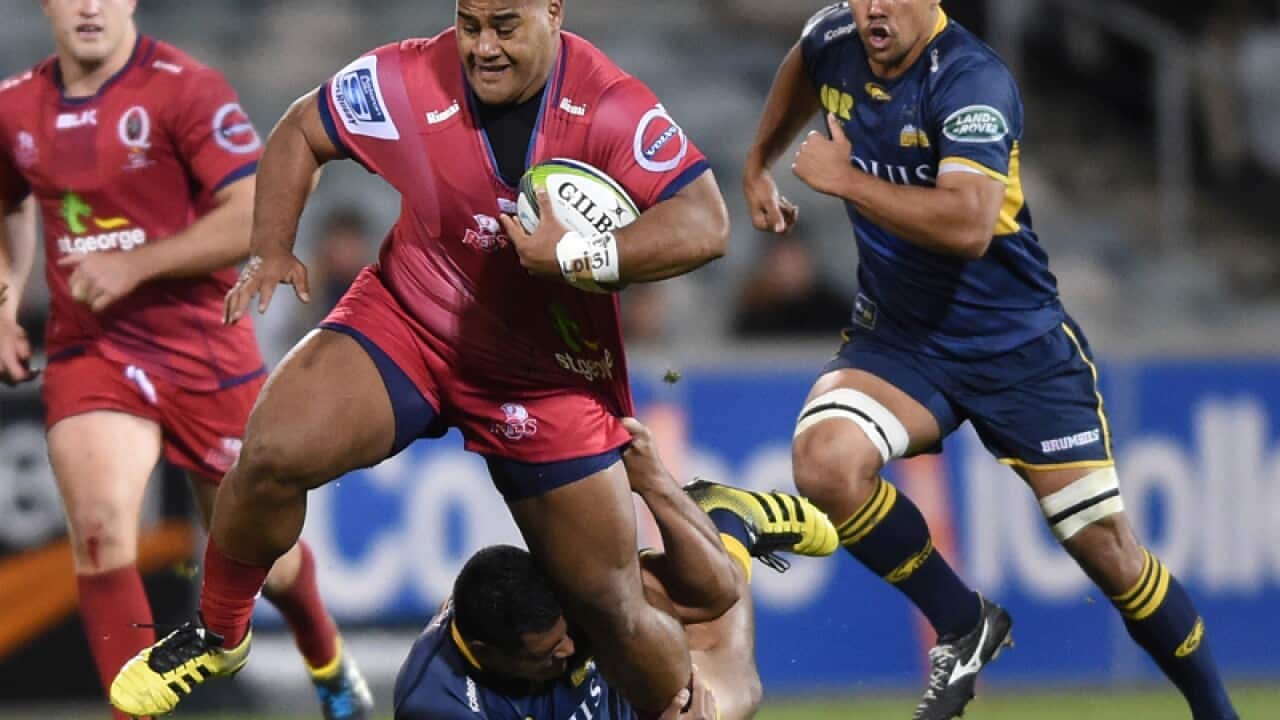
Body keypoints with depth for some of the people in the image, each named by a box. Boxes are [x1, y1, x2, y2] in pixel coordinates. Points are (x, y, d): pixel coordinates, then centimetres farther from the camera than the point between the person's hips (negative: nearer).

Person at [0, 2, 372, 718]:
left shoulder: (185, 89, -14)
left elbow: (256, 217, -21)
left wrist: (135, 264, -23)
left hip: (207, 352, -2)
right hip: (89, 355, 3)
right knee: (100, 525, -24)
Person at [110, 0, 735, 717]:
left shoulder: (611, 107, -22)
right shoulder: (409, 81, -17)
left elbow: (706, 223, -31)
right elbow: (300, 131, 1)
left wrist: (578, 256, -41)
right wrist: (271, 250, -12)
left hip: (550, 375, -1)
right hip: (407, 324, 1)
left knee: (612, 609, 0)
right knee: (274, 453, -25)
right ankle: (217, 635, 1)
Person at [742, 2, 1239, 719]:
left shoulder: (972, 81, -23)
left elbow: (968, 224, -37)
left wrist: (843, 178, -27)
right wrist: (758, 167, 31)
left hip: (1020, 344, -5)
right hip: (899, 338, 5)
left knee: (1106, 544, -3)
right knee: (825, 461, -26)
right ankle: (964, 625, -6)